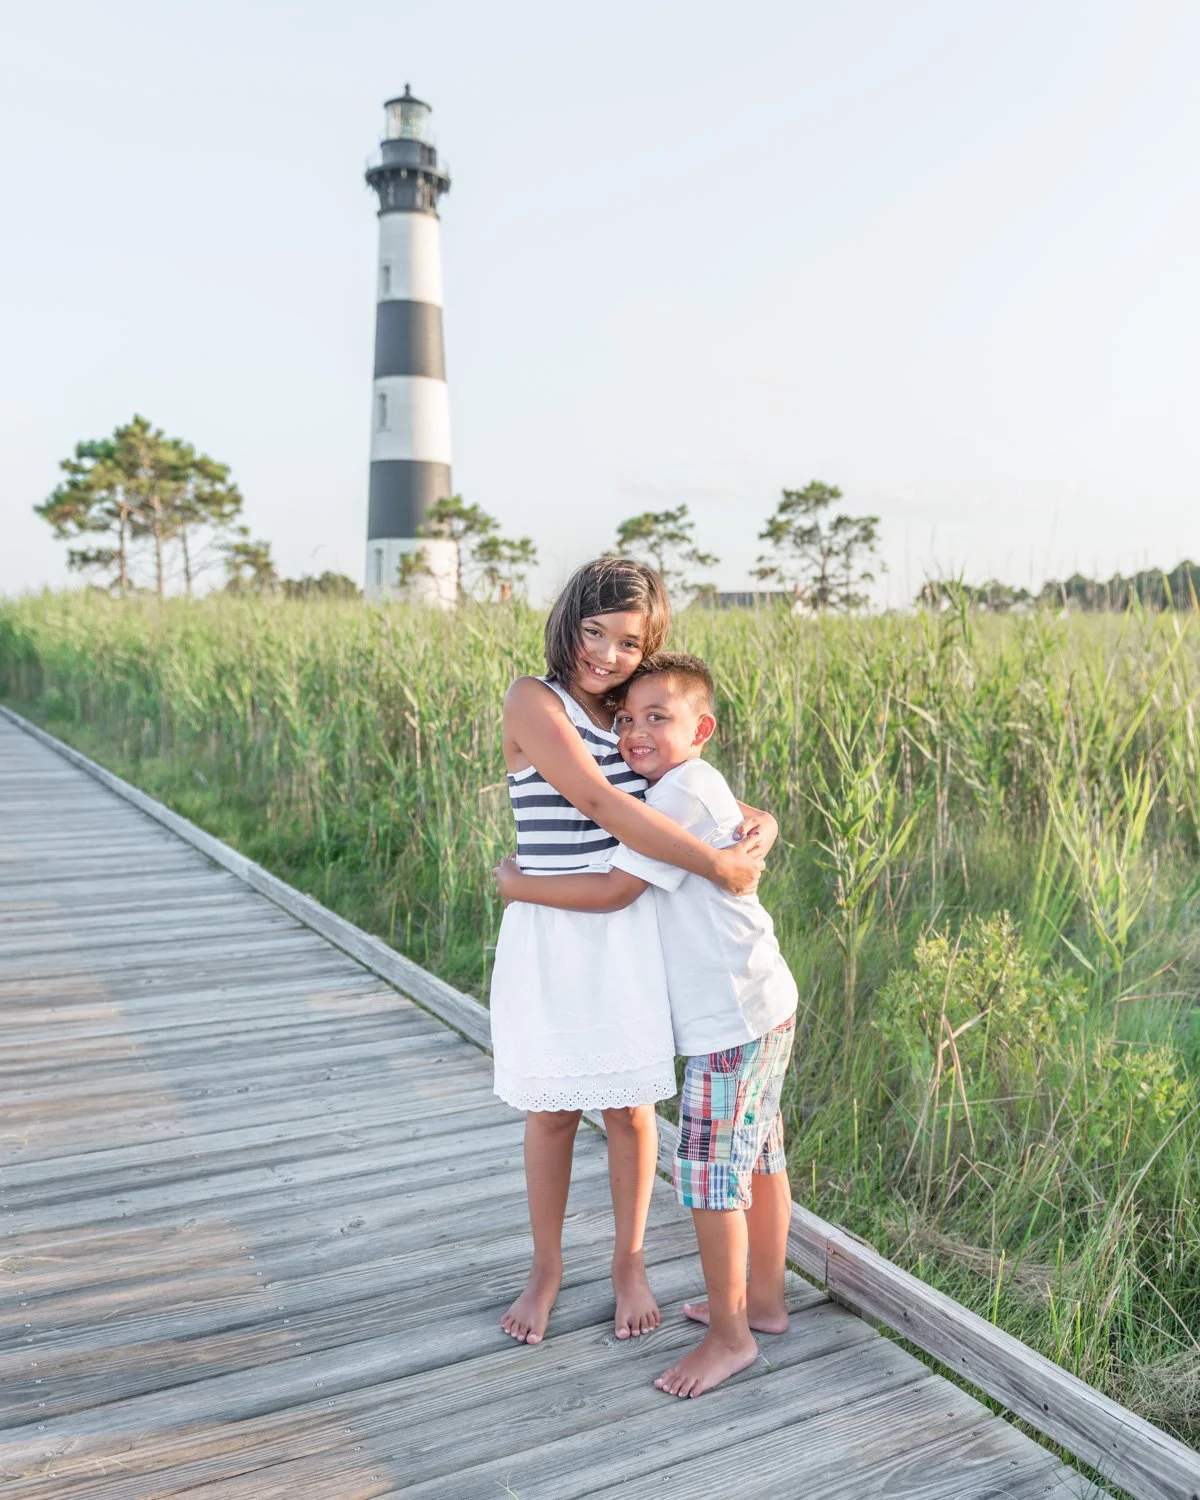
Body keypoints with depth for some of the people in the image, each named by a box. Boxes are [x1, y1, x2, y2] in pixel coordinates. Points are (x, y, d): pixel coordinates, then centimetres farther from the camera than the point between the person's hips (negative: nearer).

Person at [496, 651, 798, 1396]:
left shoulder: (684, 791, -19)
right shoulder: (703, 787, 12)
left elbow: (614, 891, -19)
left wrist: (518, 885, -10)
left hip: (733, 1017, -10)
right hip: (764, 1003, 10)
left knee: (708, 1171, 0)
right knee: (758, 1155, 20)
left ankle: (730, 1335, 15)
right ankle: (764, 1299, 35)